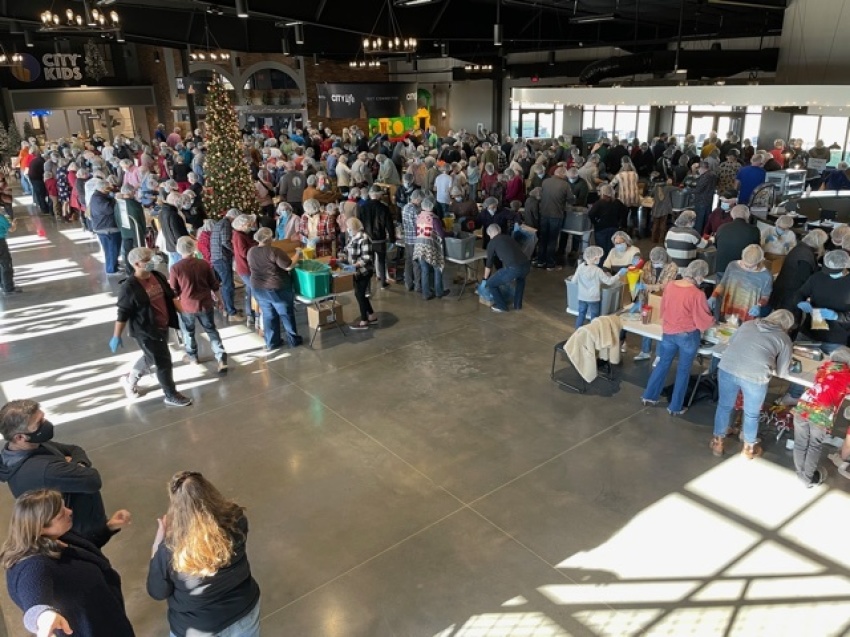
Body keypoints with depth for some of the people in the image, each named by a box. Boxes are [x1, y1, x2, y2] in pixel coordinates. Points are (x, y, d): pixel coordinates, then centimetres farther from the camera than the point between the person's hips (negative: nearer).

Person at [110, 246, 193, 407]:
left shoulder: (157, 276, -1)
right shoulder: (130, 287, -21)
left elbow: (170, 296, 11)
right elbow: (123, 314, -16)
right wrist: (116, 336, -12)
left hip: (162, 326, 8)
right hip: (146, 331, -8)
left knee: (151, 358, 26)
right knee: (164, 362, 2)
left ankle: (130, 380, 51)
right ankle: (171, 395, 20)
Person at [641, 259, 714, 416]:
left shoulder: (670, 286, -5)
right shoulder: (697, 294, -21)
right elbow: (704, 320, -12)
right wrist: (712, 320, 10)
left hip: (668, 333, 5)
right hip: (688, 336, -4)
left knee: (663, 364, 20)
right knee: (683, 370, 10)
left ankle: (649, 396, 27)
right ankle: (675, 407, 20)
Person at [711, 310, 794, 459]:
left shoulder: (748, 324, 21)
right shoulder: (785, 339, 14)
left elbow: (730, 342, 32)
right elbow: (781, 372, 17)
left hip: (727, 368, 2)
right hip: (754, 377, -2)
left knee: (724, 406, 24)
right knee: (752, 414, 22)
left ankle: (718, 443, 39)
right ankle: (749, 449, 41)